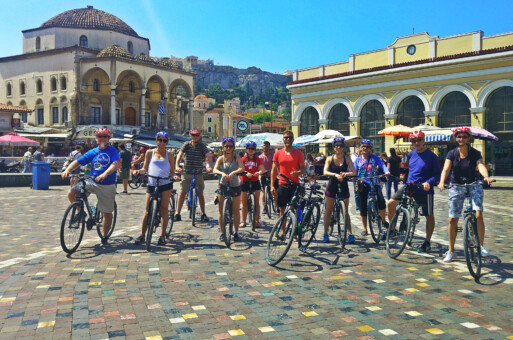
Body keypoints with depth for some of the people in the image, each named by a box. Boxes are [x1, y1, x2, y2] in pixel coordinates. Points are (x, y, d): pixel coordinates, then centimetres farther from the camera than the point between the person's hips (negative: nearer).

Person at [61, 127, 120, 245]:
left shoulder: (112, 151, -4)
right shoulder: (92, 152, 8)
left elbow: (117, 164, -21)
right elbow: (78, 161, 3)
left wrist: (105, 174, -38)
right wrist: (68, 169, -17)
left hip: (107, 186, -3)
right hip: (92, 182, 3)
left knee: (107, 213, 3)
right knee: (71, 193, -19)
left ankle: (104, 236, 20)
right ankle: (80, 211, 8)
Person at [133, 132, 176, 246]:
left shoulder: (169, 155, 12)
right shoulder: (150, 153, 13)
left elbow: (172, 171, 11)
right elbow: (145, 169, 13)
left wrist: (174, 176, -10)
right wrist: (138, 171, -7)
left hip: (165, 184, 0)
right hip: (152, 184, 1)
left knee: (164, 208, -3)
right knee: (147, 210, 0)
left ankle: (162, 235, 4)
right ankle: (142, 235, 10)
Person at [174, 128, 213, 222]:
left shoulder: (202, 146, 0)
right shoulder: (186, 145, 1)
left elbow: (207, 156, -13)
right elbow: (180, 155, -11)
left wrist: (209, 166, -32)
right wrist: (177, 166, -28)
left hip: (198, 173, 0)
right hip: (186, 173, 0)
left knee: (200, 194, 3)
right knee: (182, 193, -1)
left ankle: (203, 214, 14)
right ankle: (177, 213, 9)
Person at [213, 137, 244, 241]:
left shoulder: (237, 158, -2)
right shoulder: (221, 158, 0)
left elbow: (242, 168, -20)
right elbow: (215, 170, -15)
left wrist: (232, 173, -37)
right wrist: (222, 173, -36)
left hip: (235, 186, -1)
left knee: (236, 211, 5)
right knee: (221, 210, 2)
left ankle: (236, 233, 17)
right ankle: (222, 233, 12)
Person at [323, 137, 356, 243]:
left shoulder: (347, 158, 0)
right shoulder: (330, 159, 0)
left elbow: (354, 172, -9)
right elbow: (325, 172, -14)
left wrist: (346, 174, -30)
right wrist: (335, 175, -31)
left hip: (343, 186, 0)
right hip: (332, 185, 0)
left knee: (345, 211, 4)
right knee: (328, 210, 6)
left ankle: (350, 234, 7)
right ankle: (325, 233, 14)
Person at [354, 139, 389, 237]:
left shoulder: (374, 158, 7)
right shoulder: (358, 160, 12)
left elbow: (382, 165, -7)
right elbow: (354, 172, 7)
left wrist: (386, 171, -27)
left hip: (374, 183, -1)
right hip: (363, 184, 2)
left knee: (381, 200, -23)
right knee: (363, 207, 2)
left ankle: (384, 221, 1)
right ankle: (365, 229, 13)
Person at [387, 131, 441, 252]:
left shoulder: (431, 156, -8)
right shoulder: (411, 154, 8)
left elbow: (437, 174, -9)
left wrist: (429, 182, -24)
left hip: (424, 190, -4)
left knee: (429, 216, 3)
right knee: (391, 203, -9)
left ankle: (427, 242, 19)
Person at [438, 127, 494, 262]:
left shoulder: (475, 153, -5)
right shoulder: (452, 153, -3)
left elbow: (481, 165, -22)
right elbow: (446, 169, -16)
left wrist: (486, 176, -44)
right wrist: (442, 182, -35)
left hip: (473, 186, -1)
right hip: (456, 187, 1)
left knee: (478, 215, -18)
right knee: (452, 219, -1)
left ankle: (481, 245, 4)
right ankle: (451, 251, 12)